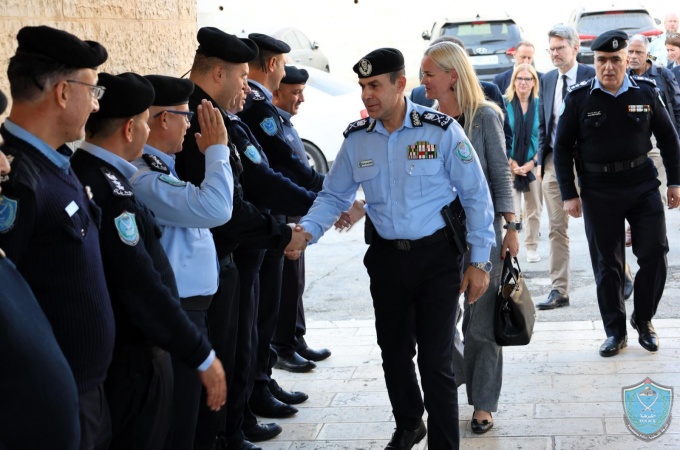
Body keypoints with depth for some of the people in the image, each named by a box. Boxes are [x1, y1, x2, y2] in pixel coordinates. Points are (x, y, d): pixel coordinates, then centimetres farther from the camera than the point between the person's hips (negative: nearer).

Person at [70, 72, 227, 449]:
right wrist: (203, 355, -19)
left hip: (119, 349, 9)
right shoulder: (107, 187, -23)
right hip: (131, 360, -9)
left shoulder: (85, 172, 6)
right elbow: (143, 288, -25)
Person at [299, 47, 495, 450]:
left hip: (437, 255, -4)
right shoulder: (357, 138, 1)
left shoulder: (441, 130, -11)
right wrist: (307, 230, -11)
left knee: (436, 360, -5)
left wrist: (479, 261, -7)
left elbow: (476, 195, -7)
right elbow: (334, 196, 8)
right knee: (394, 352, 17)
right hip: (386, 256, 4)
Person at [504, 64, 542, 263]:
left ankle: (532, 247, 18)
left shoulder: (539, 105, 3)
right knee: (510, 209, -7)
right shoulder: (505, 104, -1)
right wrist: (510, 162, -8)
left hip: (534, 164, 2)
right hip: (510, 165, -1)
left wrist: (533, 162, -7)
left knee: (534, 210, 7)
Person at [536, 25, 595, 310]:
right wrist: (541, 160, 7)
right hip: (554, 161, 4)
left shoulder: (592, 76, -5)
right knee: (557, 229, 4)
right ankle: (559, 291, 8)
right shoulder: (546, 80, 10)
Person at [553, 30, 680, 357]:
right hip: (598, 190, -1)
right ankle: (615, 331, 17)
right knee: (606, 263, 5)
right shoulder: (579, 98, -5)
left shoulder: (646, 92, -1)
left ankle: (643, 319, 22)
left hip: (642, 184, 1)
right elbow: (562, 147, 0)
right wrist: (569, 195, -4)